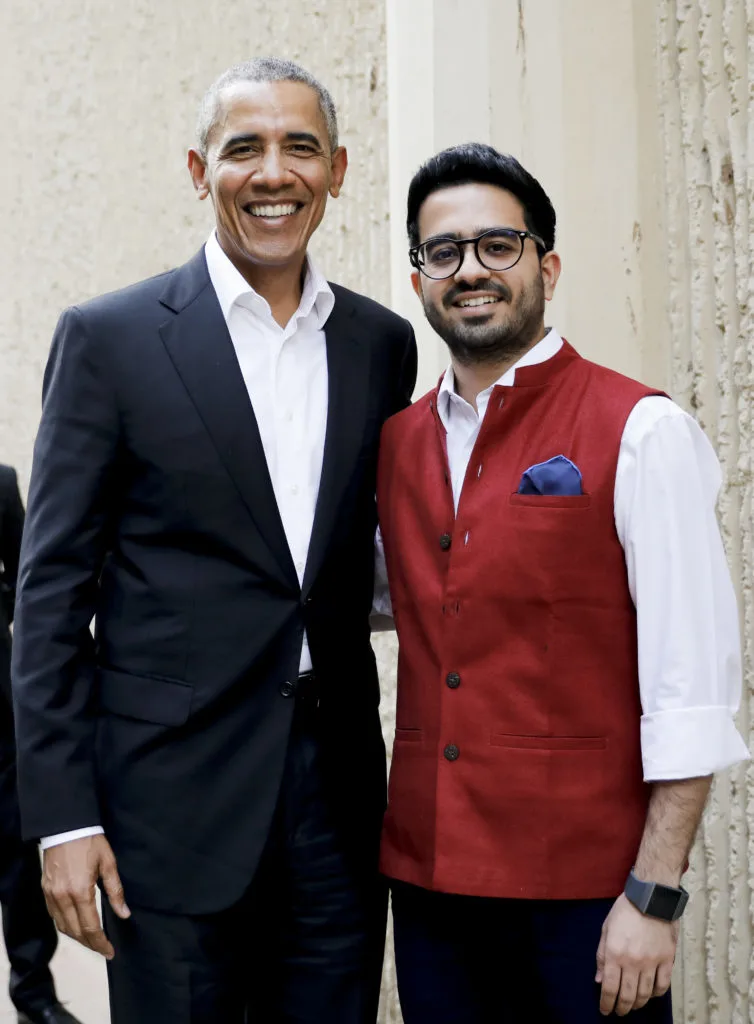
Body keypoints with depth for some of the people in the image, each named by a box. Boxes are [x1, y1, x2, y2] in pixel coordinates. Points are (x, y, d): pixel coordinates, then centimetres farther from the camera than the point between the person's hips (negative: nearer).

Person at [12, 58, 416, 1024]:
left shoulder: (382, 343, 8)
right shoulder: (109, 337, -4)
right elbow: (52, 589, -4)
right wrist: (63, 815, -9)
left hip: (337, 794, 4)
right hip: (172, 797, -3)